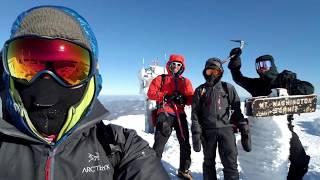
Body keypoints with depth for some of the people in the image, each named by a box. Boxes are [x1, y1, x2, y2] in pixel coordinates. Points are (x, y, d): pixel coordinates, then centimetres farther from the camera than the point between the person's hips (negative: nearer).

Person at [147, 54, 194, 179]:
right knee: (159, 143, -3)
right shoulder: (160, 79, 8)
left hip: (180, 114, 4)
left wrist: (183, 99, -14)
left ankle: (184, 170, 30)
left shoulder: (185, 81, 15)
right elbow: (151, 93, -2)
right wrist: (165, 96, -16)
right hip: (165, 114, -3)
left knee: (185, 143, 11)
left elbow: (191, 99, 8)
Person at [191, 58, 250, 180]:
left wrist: (244, 130, -2)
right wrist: (196, 133, -4)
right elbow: (195, 114, 3)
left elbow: (237, 110, 4)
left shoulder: (228, 88, 6)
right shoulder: (200, 90, 7)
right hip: (207, 131, 1)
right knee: (209, 162, 14)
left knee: (230, 163, -6)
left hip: (225, 129, -1)